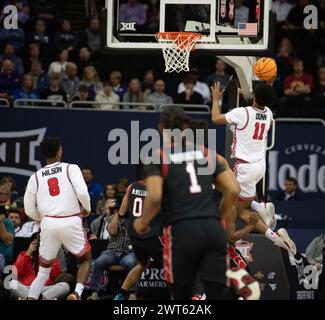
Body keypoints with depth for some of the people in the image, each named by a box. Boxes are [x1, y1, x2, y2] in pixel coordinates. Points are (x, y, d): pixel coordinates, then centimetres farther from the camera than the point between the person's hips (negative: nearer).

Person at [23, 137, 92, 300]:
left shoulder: (35, 177, 10)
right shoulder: (71, 168, 2)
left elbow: (29, 210, 9)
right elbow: (82, 192, -12)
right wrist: (87, 209, 7)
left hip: (49, 223, 2)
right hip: (71, 222, -2)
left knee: (44, 268, 17)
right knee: (85, 259, 19)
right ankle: (77, 293, -6)